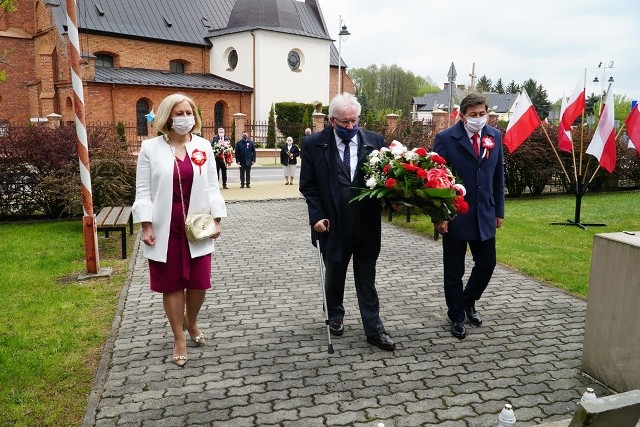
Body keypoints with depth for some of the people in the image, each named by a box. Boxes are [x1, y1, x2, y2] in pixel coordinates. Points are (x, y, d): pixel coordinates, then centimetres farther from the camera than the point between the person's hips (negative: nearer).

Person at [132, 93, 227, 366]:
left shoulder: (203, 146, 4)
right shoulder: (151, 148, -2)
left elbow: (212, 186, 7)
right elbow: (143, 190, -2)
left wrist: (216, 219, 1)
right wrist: (146, 226, -8)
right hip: (166, 229, -2)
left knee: (199, 282, 8)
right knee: (171, 284, 8)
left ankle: (191, 323, 38)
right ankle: (179, 339, 24)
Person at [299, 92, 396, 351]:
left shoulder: (374, 141, 0)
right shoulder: (314, 144, -5)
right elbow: (308, 185, -2)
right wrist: (317, 215, -10)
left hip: (366, 225, 0)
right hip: (333, 225, 0)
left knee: (367, 279, 9)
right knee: (334, 274, 20)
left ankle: (374, 330, 20)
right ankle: (335, 315, 44)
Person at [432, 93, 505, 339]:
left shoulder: (495, 136, 5)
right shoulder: (446, 138, -10)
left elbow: (498, 176, 11)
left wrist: (499, 210, 9)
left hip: (485, 214, 5)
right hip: (455, 215, -4)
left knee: (487, 263, 12)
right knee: (454, 271, 7)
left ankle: (468, 302, 38)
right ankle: (456, 316, 27)